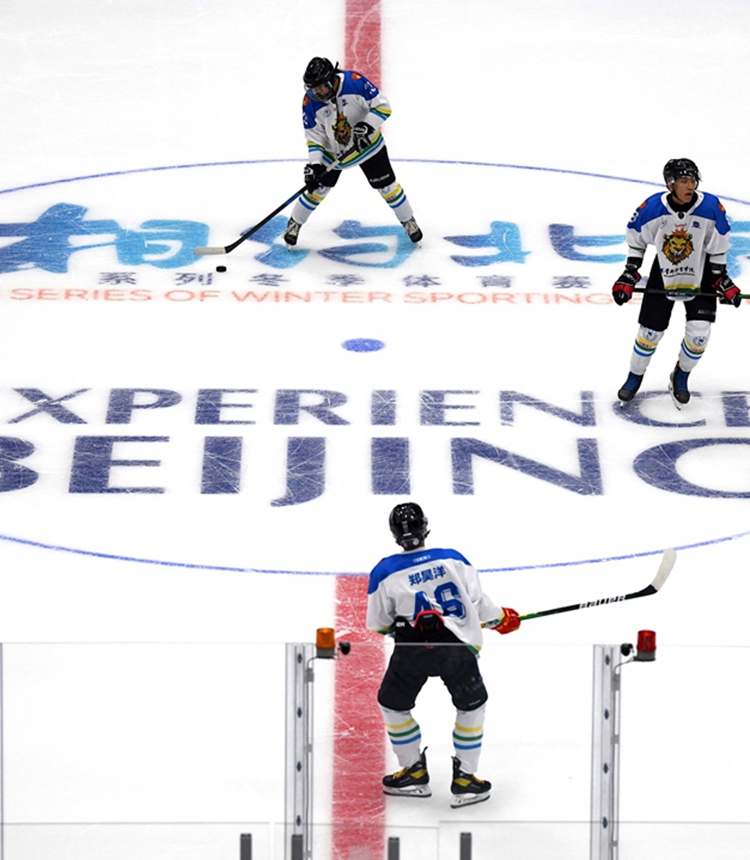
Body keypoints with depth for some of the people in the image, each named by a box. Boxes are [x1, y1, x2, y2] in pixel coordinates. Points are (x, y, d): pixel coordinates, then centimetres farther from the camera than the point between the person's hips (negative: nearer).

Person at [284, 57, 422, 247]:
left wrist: (366, 127, -35)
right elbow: (314, 136, -12)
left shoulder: (355, 82, -29)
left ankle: (408, 221, 26)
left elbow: (382, 106, -22)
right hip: (332, 151, 1)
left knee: (386, 185, 5)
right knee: (318, 188, 3)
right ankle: (295, 223, 24)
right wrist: (314, 164, -23)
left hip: (367, 144, -1)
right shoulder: (310, 101, -20)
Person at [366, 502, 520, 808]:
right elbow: (477, 600, 11)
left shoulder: (385, 572, 5)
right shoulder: (453, 559, 9)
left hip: (412, 649, -1)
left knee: (393, 704, 24)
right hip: (456, 646, 1)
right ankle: (465, 780, 20)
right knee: (471, 705, 22)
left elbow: (378, 624, 12)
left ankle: (414, 773, 27)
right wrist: (500, 618, 31)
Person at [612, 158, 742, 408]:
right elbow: (636, 239, -4)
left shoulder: (711, 208, -21)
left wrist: (721, 279, -3)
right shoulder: (652, 209, -22)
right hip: (664, 273, 0)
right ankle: (635, 377, 30)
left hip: (700, 275, 0)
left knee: (699, 331, -11)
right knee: (650, 331, 4)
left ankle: (681, 377, 16)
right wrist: (629, 276, -3)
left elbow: (718, 247, -6)